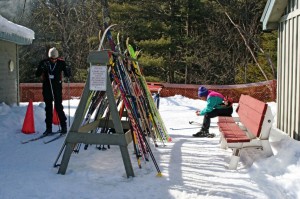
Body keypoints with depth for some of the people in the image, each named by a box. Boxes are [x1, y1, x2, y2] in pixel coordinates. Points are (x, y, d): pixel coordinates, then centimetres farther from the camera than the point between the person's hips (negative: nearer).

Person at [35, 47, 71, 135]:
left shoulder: (61, 63, -3)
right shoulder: (44, 63, -2)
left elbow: (67, 75, 0)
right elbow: (37, 74, -5)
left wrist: (67, 72, -23)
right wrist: (42, 68, -23)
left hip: (57, 88, -2)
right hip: (47, 88, 2)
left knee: (58, 107, -6)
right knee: (48, 108, 7)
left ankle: (64, 126, 7)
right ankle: (49, 128, 15)